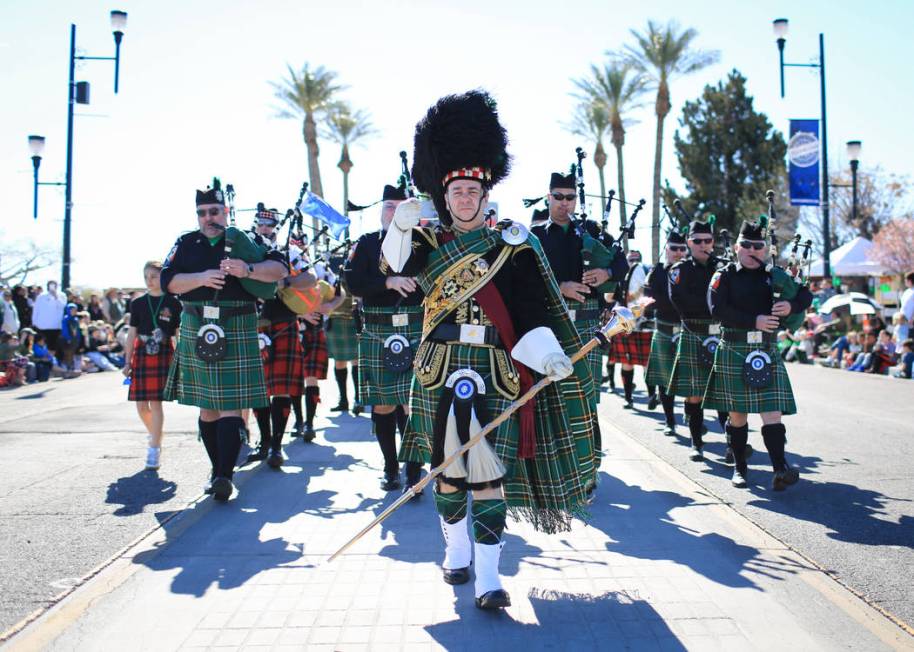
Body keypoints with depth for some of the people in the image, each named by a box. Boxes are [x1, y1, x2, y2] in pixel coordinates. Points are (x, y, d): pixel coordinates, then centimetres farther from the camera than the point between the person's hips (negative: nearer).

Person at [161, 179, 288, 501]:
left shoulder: (245, 241, 6)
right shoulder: (185, 244, 12)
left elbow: (279, 269, -5)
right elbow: (168, 281, 0)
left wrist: (248, 269, -22)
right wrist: (201, 277, -17)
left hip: (237, 332, -3)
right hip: (196, 331, 3)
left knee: (231, 405, -7)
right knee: (207, 407, 10)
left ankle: (225, 474, -10)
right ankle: (217, 468, 21)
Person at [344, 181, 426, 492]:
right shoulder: (366, 243, 8)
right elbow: (353, 282, -5)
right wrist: (389, 282, -16)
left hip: (417, 335, -1)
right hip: (377, 337, 1)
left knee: (412, 405, -5)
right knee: (382, 406, 8)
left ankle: (414, 473, 2)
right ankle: (391, 469, 23)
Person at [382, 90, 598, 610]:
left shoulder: (513, 244, 3)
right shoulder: (428, 240, 9)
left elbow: (533, 309, -2)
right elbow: (399, 268, -11)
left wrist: (547, 355, -18)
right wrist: (403, 227, -30)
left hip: (494, 372, -2)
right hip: (440, 369, 2)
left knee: (488, 469, -6)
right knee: (447, 466, 11)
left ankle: (489, 577, -1)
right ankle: (457, 551, 31)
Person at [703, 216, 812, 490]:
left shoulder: (775, 275, 12)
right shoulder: (724, 276, 4)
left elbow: (806, 294, 8)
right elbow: (718, 309, -11)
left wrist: (791, 306, -15)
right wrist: (754, 320, -18)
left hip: (767, 351, 2)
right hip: (734, 351, -1)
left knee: (772, 411, -8)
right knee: (737, 412, 6)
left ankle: (780, 470, -15)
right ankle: (739, 467, 18)